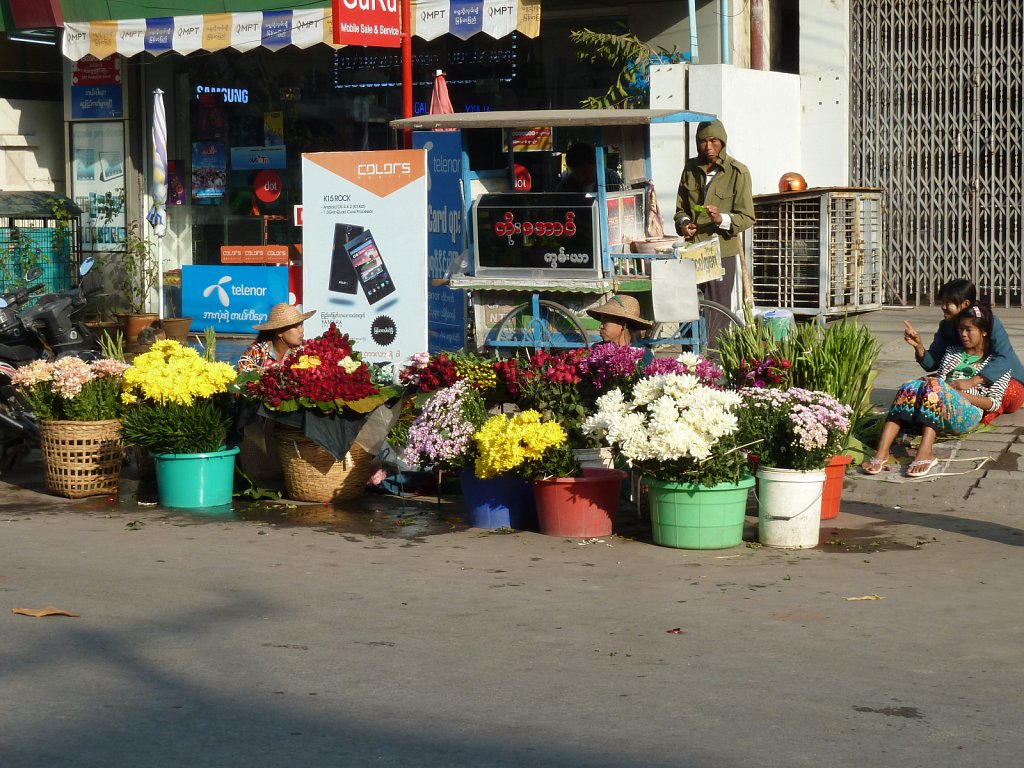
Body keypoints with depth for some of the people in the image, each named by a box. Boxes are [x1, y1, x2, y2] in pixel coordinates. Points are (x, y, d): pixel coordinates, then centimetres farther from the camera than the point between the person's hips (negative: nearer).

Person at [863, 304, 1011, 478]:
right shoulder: (952, 352, 32)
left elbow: (994, 403, 4)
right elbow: (940, 377, 16)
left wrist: (958, 394, -8)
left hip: (968, 415, -4)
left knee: (934, 385, -33)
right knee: (910, 388, -28)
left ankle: (926, 452, -51)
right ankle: (882, 451, -45)